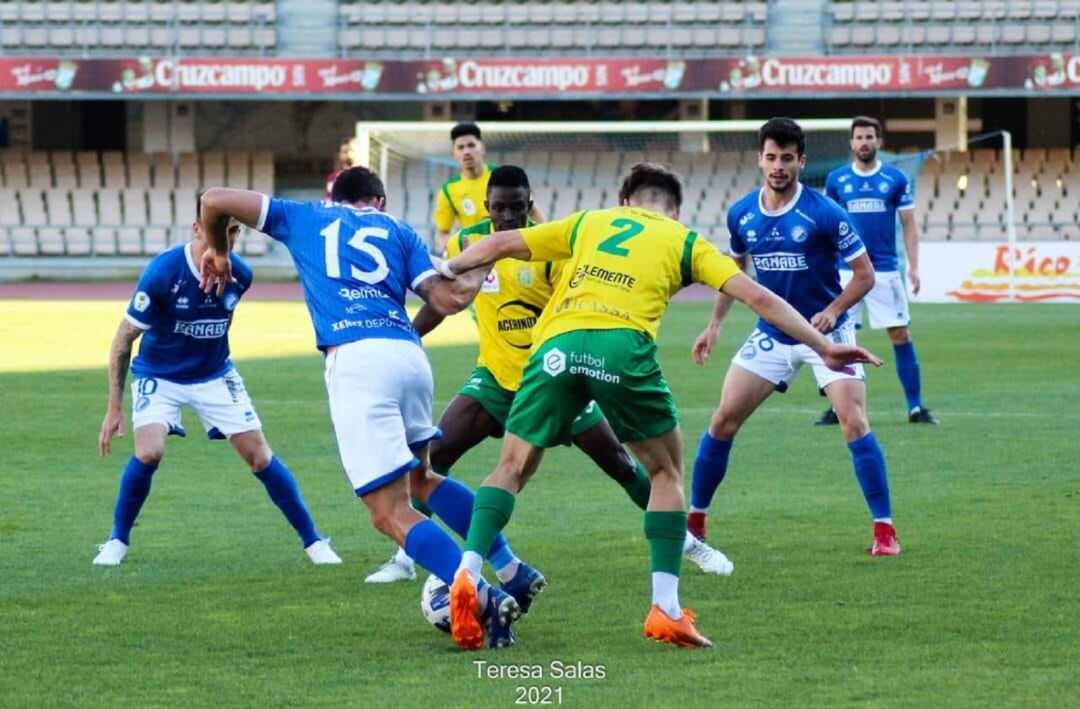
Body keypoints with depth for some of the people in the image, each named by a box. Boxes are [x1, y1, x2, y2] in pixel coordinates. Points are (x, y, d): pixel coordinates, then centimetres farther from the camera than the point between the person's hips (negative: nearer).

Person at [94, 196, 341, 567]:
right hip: (159, 376, -3)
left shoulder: (239, 275, -13)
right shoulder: (162, 273, -26)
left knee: (260, 456, -2)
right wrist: (114, 408, -17)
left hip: (214, 375, 3)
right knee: (148, 453, -24)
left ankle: (313, 541, 11)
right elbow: (124, 339, -17)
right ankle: (117, 541, -3)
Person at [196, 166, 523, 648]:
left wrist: (218, 253, 41)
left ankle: (486, 599, -23)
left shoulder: (304, 218, 23)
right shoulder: (397, 231, 24)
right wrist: (479, 274, 34)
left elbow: (214, 201, 22)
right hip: (409, 354, 4)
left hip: (354, 360, -4)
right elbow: (447, 300, 13)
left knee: (391, 514, -8)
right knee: (420, 476, 31)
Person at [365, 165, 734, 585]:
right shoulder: (467, 243, -5)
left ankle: (685, 540, 19)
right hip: (495, 376, 2)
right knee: (434, 453, -14)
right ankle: (405, 557, -3)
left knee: (617, 462, 2)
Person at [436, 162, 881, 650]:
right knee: (666, 472, 17)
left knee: (512, 469, 15)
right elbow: (756, 297, 17)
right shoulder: (684, 241, 24)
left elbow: (499, 245, 29)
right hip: (622, 347, -2)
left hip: (557, 346, 2)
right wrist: (823, 345, 21)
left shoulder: (588, 223, 31)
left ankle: (468, 573, -7)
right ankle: (665, 609, 7)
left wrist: (444, 271, 45)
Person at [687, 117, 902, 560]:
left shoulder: (825, 214, -17)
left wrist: (833, 311, -26)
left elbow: (864, 274, -12)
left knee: (853, 421, -19)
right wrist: (715, 324, 11)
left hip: (826, 333, -4)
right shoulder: (742, 215, -3)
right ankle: (694, 523, 13)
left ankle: (884, 531, -13)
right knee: (723, 420, -2)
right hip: (771, 335, 4)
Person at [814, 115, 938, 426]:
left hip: (885, 270, -1)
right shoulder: (836, 180, 5)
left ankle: (915, 407, 3)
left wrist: (914, 266, -3)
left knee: (901, 336, -2)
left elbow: (909, 225, 5)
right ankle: (838, 408, 8)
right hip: (846, 271, 1)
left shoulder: (896, 179, 2)